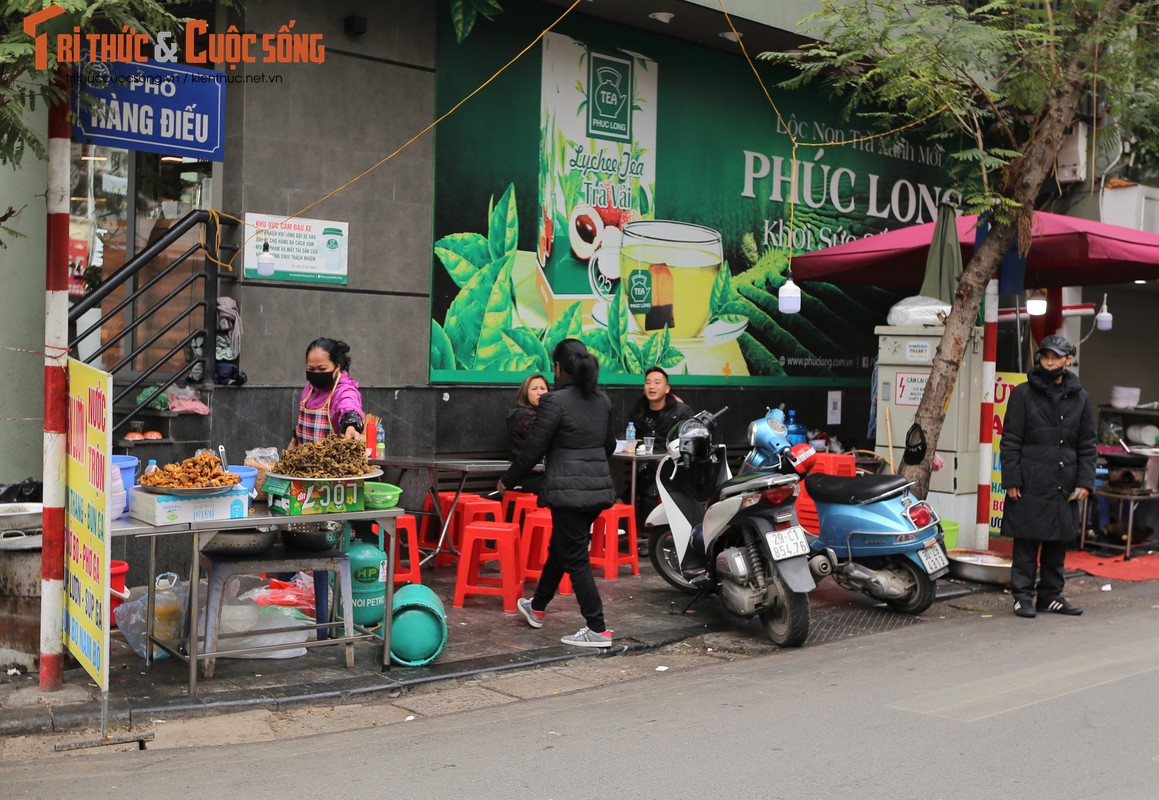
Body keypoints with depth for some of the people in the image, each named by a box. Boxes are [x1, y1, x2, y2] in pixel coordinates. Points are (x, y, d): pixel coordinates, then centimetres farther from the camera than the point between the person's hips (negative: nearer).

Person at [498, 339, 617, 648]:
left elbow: (533, 448, -11)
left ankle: (598, 630, 2)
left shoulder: (556, 401, -14)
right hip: (599, 486, 8)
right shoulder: (603, 400, 8)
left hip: (568, 489, -8)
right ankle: (537, 607, 41)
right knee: (560, 547, 23)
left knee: (575, 559, 1)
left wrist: (508, 480, 3)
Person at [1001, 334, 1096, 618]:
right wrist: (1011, 480, -8)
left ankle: (1050, 595, 20)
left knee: (1058, 544, 9)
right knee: (1026, 543, -1)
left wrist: (1085, 482, 2)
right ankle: (1023, 595, 7)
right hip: (1030, 485, -3)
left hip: (1065, 486, 3)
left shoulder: (1079, 398, 11)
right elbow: (1010, 441, -1)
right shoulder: (1023, 394, 2)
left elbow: (1087, 445, 12)